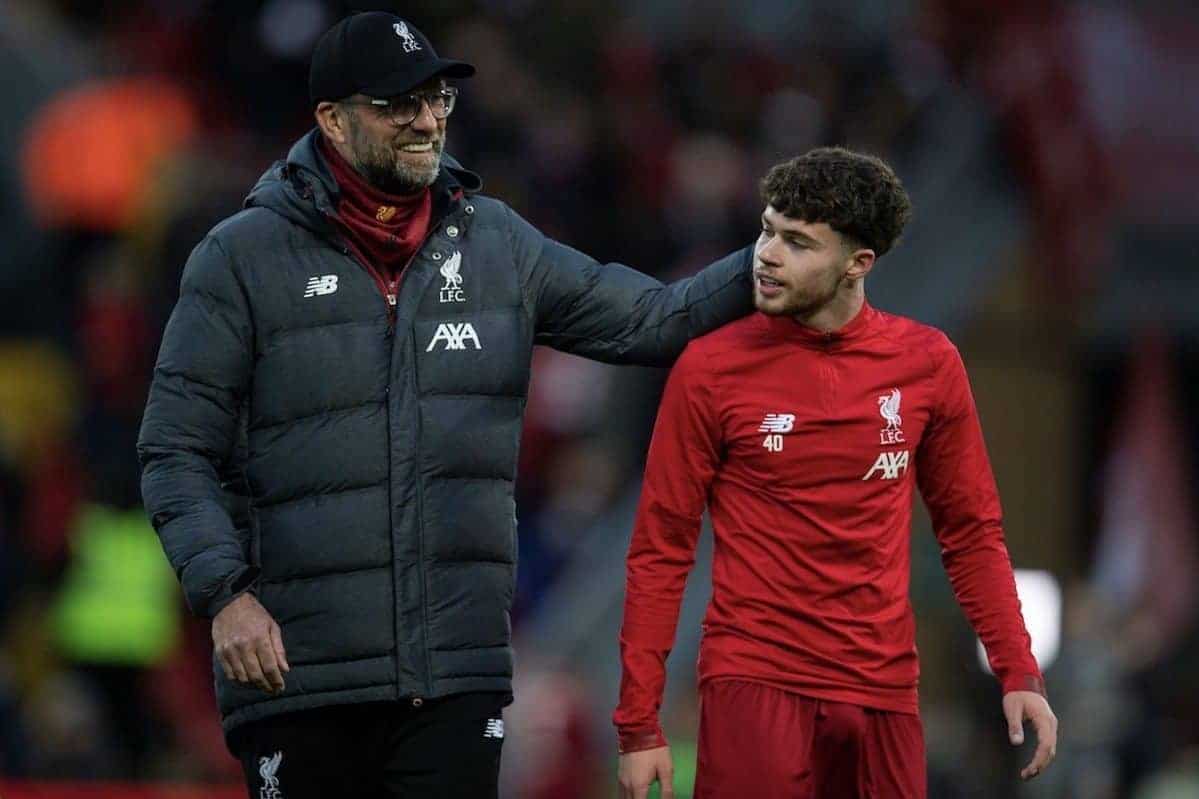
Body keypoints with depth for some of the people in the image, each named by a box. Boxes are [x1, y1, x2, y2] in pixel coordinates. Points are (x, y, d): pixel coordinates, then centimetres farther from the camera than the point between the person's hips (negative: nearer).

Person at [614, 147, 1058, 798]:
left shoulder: (927, 364, 3)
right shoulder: (711, 368, -4)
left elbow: (971, 531, 12)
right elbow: (660, 550, -1)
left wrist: (1018, 673, 2)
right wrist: (639, 722, -4)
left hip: (882, 689, 2)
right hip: (753, 684, -2)